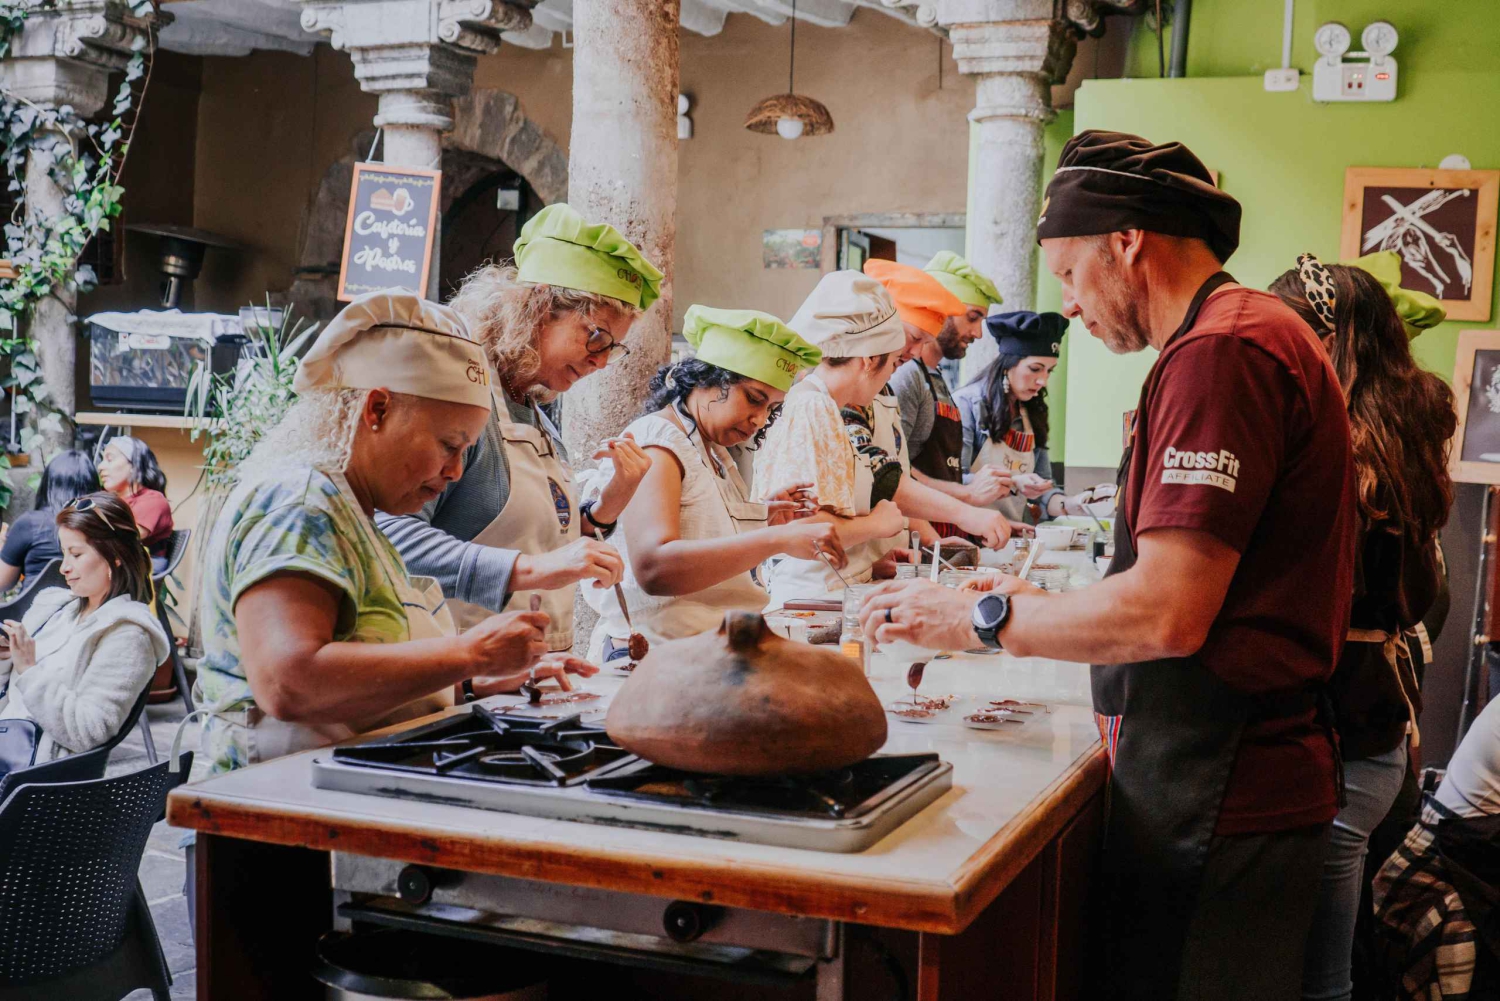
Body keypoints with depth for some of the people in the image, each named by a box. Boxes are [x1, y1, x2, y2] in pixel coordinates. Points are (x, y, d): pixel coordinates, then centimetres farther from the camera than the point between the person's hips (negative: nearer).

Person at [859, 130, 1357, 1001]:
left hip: (1218, 793, -10)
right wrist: (1047, 608, 16)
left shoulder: (1221, 350, -18)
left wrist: (978, 618, -11)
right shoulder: (1258, 333, 16)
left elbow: (1168, 615, -23)